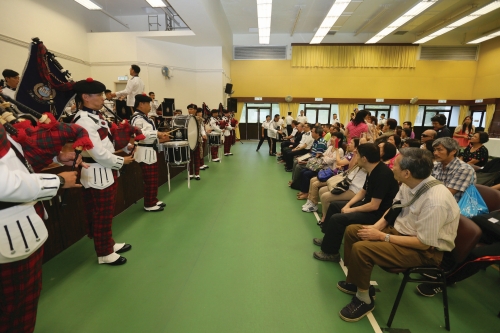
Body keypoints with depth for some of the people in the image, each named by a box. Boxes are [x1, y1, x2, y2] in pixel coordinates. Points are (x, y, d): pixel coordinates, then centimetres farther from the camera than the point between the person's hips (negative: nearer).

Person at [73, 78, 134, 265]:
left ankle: (109, 244, 37)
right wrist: (121, 162, -12)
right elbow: (98, 153, -24)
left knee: (107, 214, 21)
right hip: (97, 176, -10)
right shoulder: (83, 121, -20)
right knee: (101, 217, 5)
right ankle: (104, 253, 21)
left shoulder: (96, 117, 11)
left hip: (107, 173, 10)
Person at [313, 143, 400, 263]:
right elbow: (363, 192, 14)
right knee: (334, 205, 15)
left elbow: (374, 206, -27)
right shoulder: (372, 171, 4)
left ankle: (330, 252, -1)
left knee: (337, 218, -21)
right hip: (369, 205, 10)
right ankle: (328, 239, 24)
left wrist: (351, 210, -15)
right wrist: (348, 205, 1)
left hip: (378, 214, -10)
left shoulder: (382, 174, -27)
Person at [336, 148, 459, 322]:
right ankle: (355, 281, 19)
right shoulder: (409, 183, -10)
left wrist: (382, 237, -21)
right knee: (352, 231, 3)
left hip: (427, 251, -8)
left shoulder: (435, 201, -33)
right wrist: (377, 226, -7)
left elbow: (423, 243, -25)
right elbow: (394, 208, 7)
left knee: (361, 248, -25)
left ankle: (364, 300, 0)